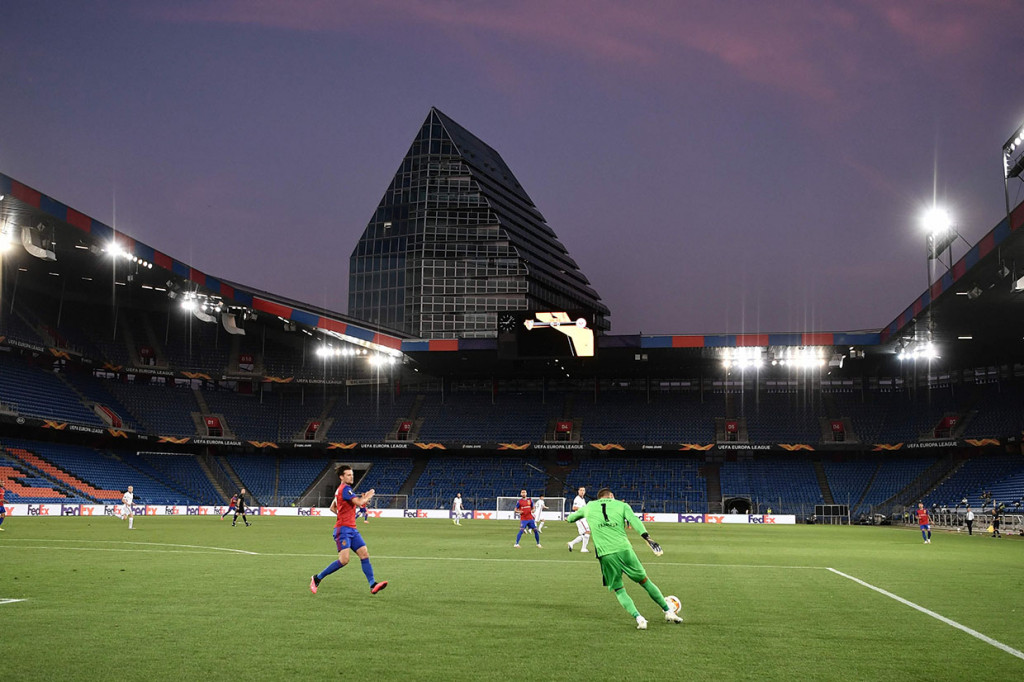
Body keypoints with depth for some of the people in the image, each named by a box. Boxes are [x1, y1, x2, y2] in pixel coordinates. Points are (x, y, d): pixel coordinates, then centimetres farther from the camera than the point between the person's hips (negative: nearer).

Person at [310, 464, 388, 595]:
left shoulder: (340, 490, 19)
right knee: (344, 560, -16)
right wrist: (367, 497, -3)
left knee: (365, 555, -3)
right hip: (343, 529, -10)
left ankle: (373, 585, -10)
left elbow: (332, 507, 30)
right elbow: (359, 502, -22)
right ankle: (317, 578, 0)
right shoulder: (345, 489, -12)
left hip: (352, 529, 10)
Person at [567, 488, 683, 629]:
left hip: (605, 554, 0)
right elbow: (635, 522, -3)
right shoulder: (621, 505, 13)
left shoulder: (589, 507, 18)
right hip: (624, 550, 0)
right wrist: (648, 539, -13)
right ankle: (669, 612, 21)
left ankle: (639, 618, -9)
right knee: (644, 581, 14)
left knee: (618, 590, 10)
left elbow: (570, 518, 33)